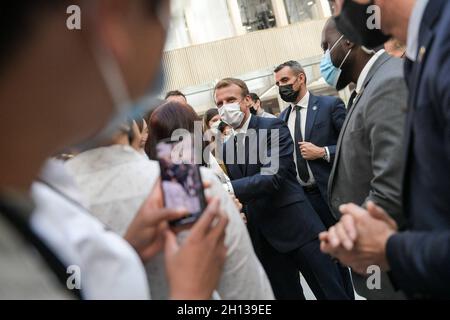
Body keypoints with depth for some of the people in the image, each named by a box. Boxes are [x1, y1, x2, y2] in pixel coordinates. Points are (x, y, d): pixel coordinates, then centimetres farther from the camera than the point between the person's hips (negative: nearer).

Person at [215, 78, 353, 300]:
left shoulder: (273, 127, -6)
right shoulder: (226, 148, 12)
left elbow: (272, 177, -20)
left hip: (297, 227, -5)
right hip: (262, 238, 6)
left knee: (333, 293, 0)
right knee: (287, 295, 12)